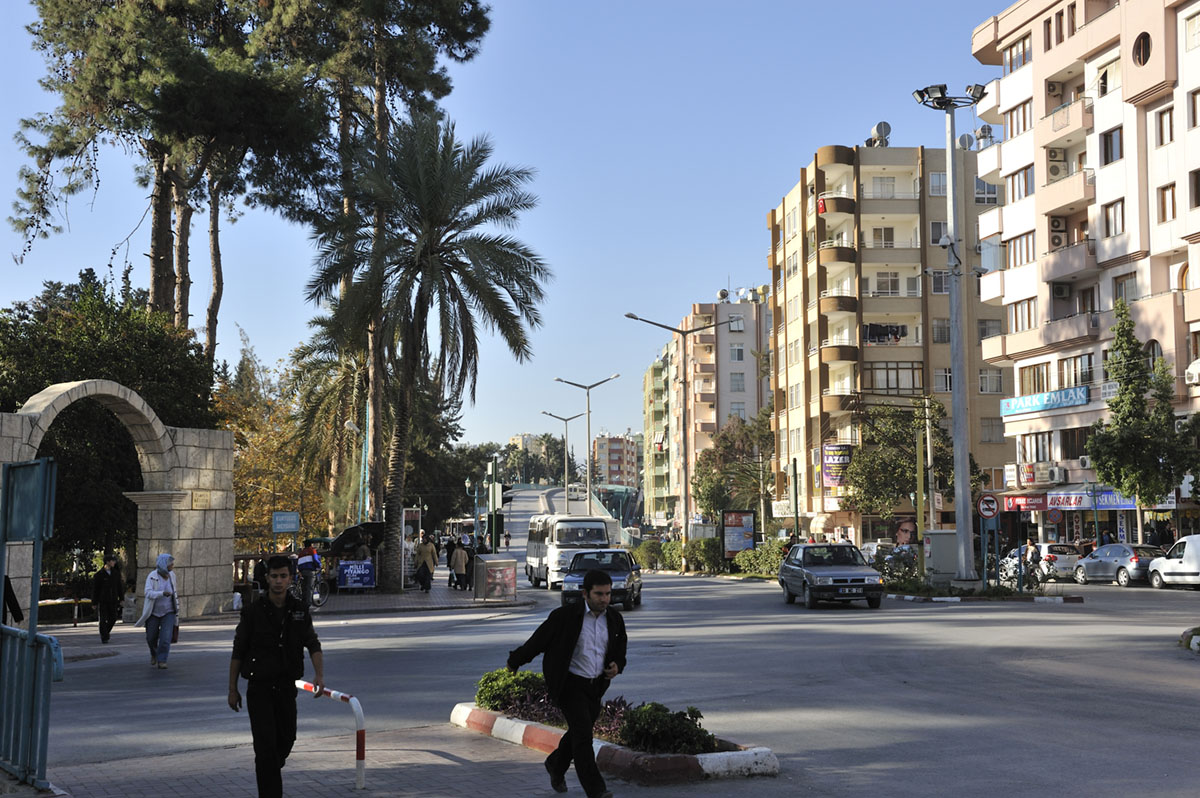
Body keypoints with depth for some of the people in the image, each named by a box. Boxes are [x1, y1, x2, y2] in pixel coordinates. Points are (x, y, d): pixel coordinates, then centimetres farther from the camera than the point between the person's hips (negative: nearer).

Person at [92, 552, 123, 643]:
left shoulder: (116, 573, 7)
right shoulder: (99, 574, -6)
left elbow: (119, 587, 14)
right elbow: (94, 589, -4)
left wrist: (121, 599, 10)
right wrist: (94, 602, -6)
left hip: (112, 601, 4)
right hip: (102, 601, -4)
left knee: (113, 619, 4)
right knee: (103, 620, -3)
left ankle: (106, 632, 28)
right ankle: (104, 637, 5)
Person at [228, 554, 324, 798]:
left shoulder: (299, 610, 1)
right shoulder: (253, 611, -7)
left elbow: (313, 645, -5)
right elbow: (238, 652, -2)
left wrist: (319, 675, -22)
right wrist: (232, 689, -1)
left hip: (287, 686, 4)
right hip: (259, 687, -3)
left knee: (287, 738, 15)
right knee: (265, 743, -9)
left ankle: (268, 773, 44)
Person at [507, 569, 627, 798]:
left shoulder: (615, 619, -1)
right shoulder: (566, 616, -16)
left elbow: (620, 648, 15)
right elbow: (538, 640, -5)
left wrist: (617, 666, -7)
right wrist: (514, 661, 7)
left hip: (596, 685, 6)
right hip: (570, 684, -5)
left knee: (578, 733, 18)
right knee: (583, 732, -17)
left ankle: (556, 765, 45)